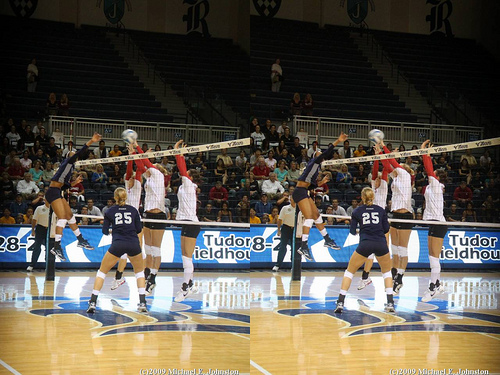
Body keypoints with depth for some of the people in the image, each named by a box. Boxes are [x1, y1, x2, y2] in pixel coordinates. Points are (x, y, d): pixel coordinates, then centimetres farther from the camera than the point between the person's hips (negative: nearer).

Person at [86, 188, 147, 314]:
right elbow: (139, 229, 12)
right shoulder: (133, 210, 14)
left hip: (117, 244, -1)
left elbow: (105, 231, 9)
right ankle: (142, 303, 9)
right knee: (139, 271, 23)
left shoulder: (110, 211, 11)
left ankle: (93, 302, 2)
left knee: (102, 271, 14)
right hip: (133, 244, 1)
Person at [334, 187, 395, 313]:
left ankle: (340, 303, 2)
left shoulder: (357, 211, 12)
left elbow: (352, 231, 11)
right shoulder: (381, 210, 15)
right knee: (386, 271, 23)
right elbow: (386, 229, 13)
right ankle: (390, 304, 10)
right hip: (381, 244, 1)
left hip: (365, 244, -1)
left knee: (349, 271, 13)